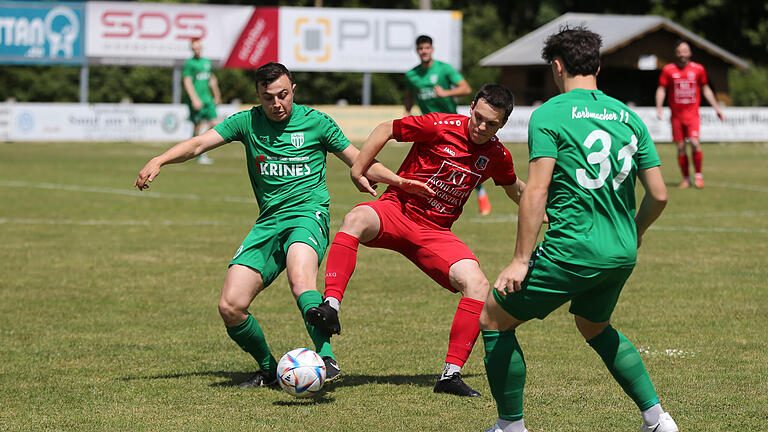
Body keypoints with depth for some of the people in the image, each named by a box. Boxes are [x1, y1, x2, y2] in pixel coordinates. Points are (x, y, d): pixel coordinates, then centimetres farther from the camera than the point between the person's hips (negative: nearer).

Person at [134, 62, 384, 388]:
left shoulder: (315, 122, 5)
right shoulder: (248, 122, 9)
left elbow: (358, 162, 13)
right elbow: (199, 144, 0)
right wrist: (160, 160, -16)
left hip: (307, 214, -4)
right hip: (268, 223, 4)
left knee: (300, 281, -37)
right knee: (230, 307, -8)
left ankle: (327, 360, -43)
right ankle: (269, 370, 13)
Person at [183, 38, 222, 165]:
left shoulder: (207, 62, 16)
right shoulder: (189, 64, -5)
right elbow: (187, 82, -13)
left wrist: (216, 96, 33)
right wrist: (195, 99, -22)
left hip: (207, 99, 7)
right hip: (196, 101, -7)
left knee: (215, 123, -1)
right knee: (200, 125, -6)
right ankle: (200, 155, 2)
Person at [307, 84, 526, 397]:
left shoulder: (498, 157, 4)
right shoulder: (442, 126, -10)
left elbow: (516, 189, 28)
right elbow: (385, 130, -1)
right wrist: (358, 170, -3)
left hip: (435, 232, 4)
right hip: (396, 208, -3)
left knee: (478, 285, -20)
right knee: (356, 219, -39)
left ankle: (450, 375, -13)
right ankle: (331, 307, -46)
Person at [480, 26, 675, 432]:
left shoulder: (548, 115, -6)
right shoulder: (628, 117, 10)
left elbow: (536, 192, -14)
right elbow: (658, 195, 9)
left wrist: (521, 260, -12)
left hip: (572, 250, -7)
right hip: (622, 254, 7)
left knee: (493, 319, 9)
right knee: (594, 327, 32)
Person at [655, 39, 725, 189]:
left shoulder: (698, 69, 5)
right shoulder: (668, 70, 2)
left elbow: (705, 89, 16)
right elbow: (661, 89, 3)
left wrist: (716, 108, 15)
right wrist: (659, 108, -11)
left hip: (693, 114, -1)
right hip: (676, 115, 1)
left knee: (695, 142, -17)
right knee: (680, 147, 2)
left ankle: (698, 175, -2)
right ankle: (686, 179, 14)